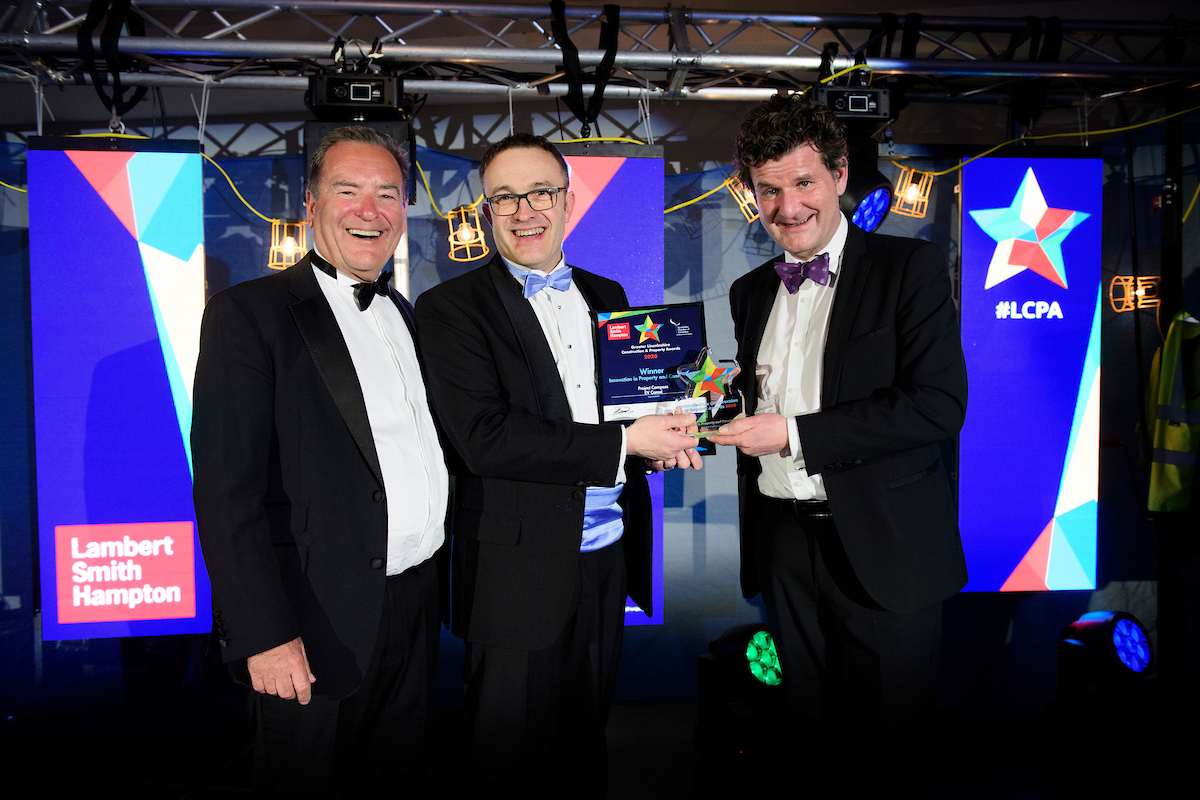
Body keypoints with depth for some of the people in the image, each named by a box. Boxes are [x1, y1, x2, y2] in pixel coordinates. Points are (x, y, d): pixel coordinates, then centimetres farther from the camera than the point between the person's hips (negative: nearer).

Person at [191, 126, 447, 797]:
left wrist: (436, 582, 11)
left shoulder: (408, 317, 12)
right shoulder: (250, 314, -10)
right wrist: (263, 634, -20)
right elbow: (227, 490, -16)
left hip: (418, 609, 6)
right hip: (321, 624, -6)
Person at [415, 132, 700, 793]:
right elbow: (484, 439, -20)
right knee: (511, 759, 11)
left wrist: (659, 437, -6)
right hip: (518, 571, -5)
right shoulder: (451, 308, -9)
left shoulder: (607, 296, 11)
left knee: (587, 741, 21)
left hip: (606, 559, 5)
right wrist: (623, 443, -21)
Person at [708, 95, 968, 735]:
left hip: (883, 546, -4)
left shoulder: (910, 268, -6)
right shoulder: (750, 292, 11)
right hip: (782, 544, 5)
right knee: (808, 724, 16)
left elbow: (939, 405, -16)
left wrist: (794, 434, -18)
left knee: (887, 727, 8)